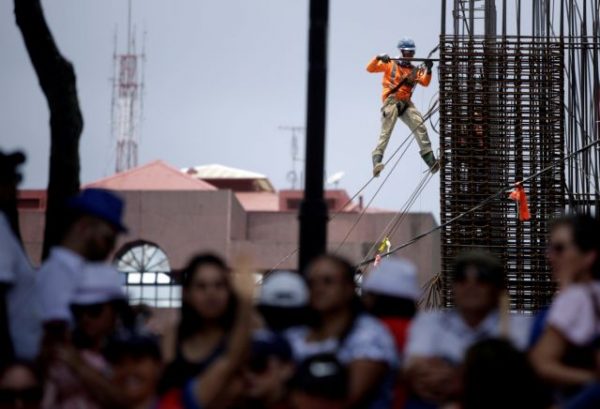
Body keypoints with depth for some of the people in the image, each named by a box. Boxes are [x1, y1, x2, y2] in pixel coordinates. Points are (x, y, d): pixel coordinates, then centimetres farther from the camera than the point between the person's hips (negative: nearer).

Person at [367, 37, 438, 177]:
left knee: (420, 126, -11)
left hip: (406, 103, 4)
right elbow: (370, 68, 2)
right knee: (386, 132, -15)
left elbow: (425, 82, 2)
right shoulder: (390, 65, 9)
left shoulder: (415, 70, 18)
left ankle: (430, 159, -9)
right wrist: (378, 58, -16)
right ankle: (377, 160, -21)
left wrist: (428, 70, -15)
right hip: (391, 101, -3)